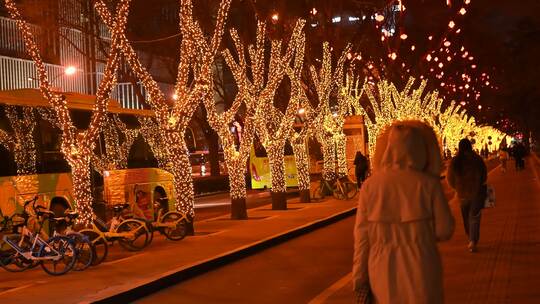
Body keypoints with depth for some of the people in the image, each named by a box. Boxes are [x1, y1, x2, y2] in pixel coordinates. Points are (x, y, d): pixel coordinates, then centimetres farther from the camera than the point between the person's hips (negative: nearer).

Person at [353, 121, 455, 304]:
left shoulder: (370, 186, -5)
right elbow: (444, 231, -4)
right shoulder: (428, 184, -8)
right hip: (420, 272, -1)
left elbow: (362, 237, -3)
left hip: (384, 273, 1)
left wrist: (359, 281, 3)